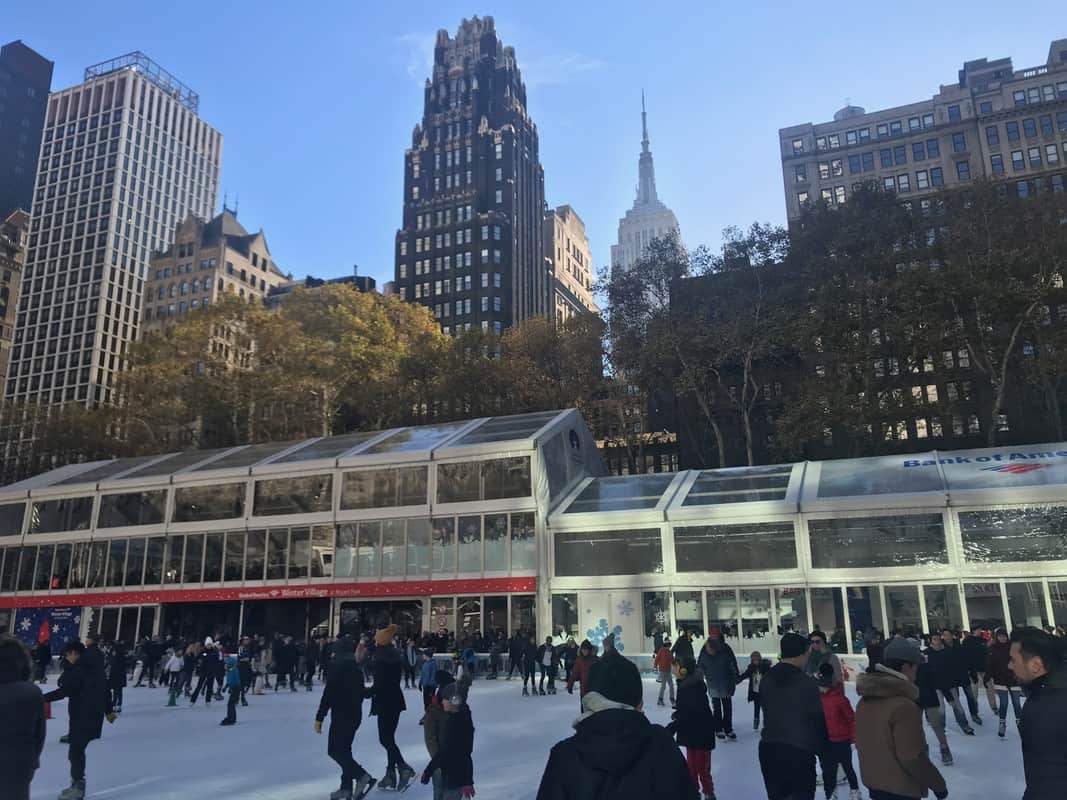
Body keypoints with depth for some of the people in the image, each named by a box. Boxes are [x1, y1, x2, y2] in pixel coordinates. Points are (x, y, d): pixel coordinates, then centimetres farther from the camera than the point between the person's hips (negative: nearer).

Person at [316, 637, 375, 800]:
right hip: (355, 713, 8)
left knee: (334, 750, -3)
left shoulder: (336, 664, -11)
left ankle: (362, 776, -15)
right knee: (344, 749, 15)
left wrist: (319, 717, -13)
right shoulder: (356, 665, 11)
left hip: (341, 714, -8)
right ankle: (347, 787, 11)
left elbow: (329, 692, -16)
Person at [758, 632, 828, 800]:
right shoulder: (806, 682, -11)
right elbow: (817, 718, -5)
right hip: (799, 751, -5)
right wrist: (820, 746, 10)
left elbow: (769, 712, 8)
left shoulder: (766, 680, 6)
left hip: (768, 748, 5)